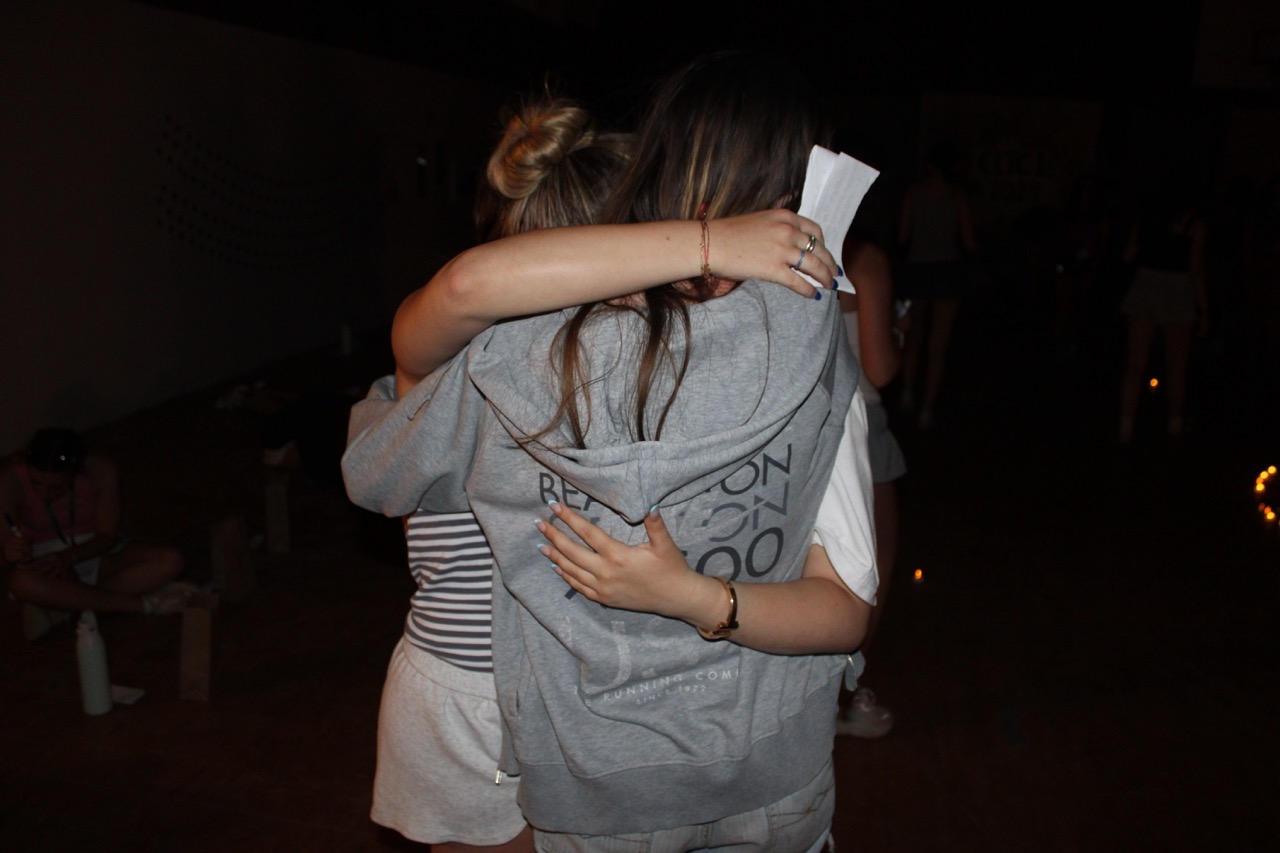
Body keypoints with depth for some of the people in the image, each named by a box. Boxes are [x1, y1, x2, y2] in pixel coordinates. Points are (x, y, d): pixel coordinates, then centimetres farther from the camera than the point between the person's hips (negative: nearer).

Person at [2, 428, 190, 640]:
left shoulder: (101, 471, -21)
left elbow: (108, 535, -13)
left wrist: (69, 557, -31)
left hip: (93, 550, 2)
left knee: (170, 561, -24)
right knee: (21, 582, -40)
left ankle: (58, 609, -26)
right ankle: (143, 604, -29)